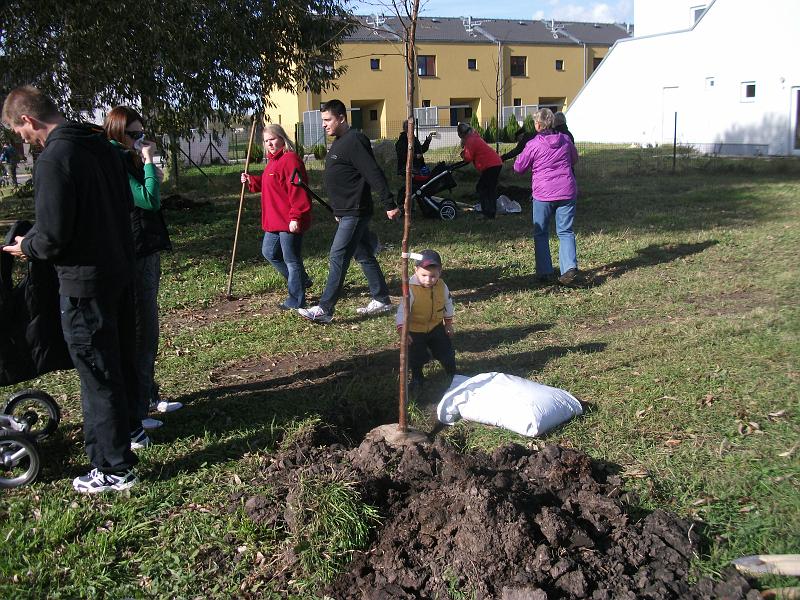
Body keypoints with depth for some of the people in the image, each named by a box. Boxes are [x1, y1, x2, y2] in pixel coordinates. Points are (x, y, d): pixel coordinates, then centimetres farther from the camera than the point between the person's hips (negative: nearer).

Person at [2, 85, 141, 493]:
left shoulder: (53, 159, -21)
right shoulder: (101, 145, 5)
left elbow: (52, 238, -21)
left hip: (84, 281, -8)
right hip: (120, 269, 9)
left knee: (96, 371, 1)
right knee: (121, 356, 23)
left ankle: (114, 468, 12)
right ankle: (130, 428, 42)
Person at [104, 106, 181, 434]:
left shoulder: (128, 161, 14)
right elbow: (149, 200, -23)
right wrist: (148, 162, -16)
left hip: (146, 253, 10)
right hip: (134, 258, -10)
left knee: (145, 330, 18)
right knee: (140, 333, -4)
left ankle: (147, 396, 31)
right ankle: (134, 410, 5)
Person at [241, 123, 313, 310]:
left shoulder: (290, 159, -17)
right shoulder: (274, 161, 16)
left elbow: (297, 190, -23)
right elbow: (266, 185, 27)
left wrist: (295, 217, -26)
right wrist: (251, 181, 9)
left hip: (289, 222, -11)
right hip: (274, 220, 11)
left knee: (291, 259, -2)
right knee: (269, 252, 19)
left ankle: (296, 300, 10)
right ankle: (301, 280, 31)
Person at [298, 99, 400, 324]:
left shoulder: (354, 141, -16)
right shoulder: (339, 143, 16)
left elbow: (374, 174, -22)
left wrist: (389, 204, -25)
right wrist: (338, 210, 26)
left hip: (354, 213, -10)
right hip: (347, 212, 10)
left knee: (337, 258, -10)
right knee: (364, 256, 15)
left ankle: (325, 309, -8)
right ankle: (381, 300, 24)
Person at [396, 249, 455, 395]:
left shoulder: (442, 286, -12)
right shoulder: (411, 289, -27)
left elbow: (448, 304, 5)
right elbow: (403, 310, -29)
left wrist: (448, 323, 11)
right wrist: (402, 330, -38)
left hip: (436, 327, 3)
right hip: (415, 330, -3)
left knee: (446, 351, 13)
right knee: (416, 357, 7)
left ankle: (453, 375, 39)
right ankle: (417, 379, 33)